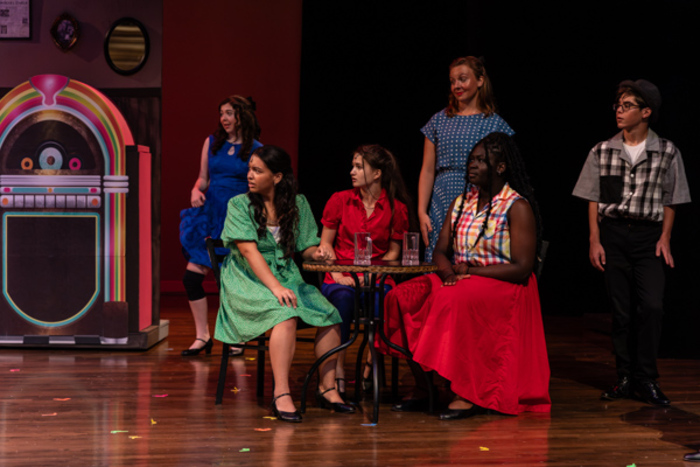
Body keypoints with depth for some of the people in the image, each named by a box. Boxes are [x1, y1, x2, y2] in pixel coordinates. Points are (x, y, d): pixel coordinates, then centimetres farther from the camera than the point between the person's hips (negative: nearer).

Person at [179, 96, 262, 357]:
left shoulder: (256, 149, -1)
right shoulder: (212, 142, 10)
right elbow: (203, 178, 15)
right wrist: (196, 191, -5)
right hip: (210, 215, 4)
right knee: (192, 275, -4)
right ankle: (202, 336, 9)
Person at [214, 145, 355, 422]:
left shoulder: (297, 204, 9)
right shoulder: (239, 205, -3)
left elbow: (306, 246, 11)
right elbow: (249, 251, -14)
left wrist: (316, 252, -15)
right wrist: (275, 287, -26)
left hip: (286, 278, 4)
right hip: (247, 282, -4)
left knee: (330, 315, -19)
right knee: (286, 314, -34)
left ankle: (327, 387, -4)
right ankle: (281, 395, -32)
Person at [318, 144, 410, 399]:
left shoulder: (396, 208, 3)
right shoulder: (339, 200, 5)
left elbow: (393, 251, 8)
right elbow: (325, 244, 9)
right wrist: (338, 275, -6)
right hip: (340, 277, 0)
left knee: (381, 301, -34)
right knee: (342, 297, -35)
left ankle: (370, 370, -18)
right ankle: (337, 372, -31)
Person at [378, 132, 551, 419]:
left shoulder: (518, 208, -7)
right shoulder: (461, 203, 14)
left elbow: (522, 268, -14)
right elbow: (440, 251, 16)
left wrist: (470, 272, -15)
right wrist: (448, 272, -9)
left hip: (503, 287, -7)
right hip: (461, 281, 7)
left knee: (455, 301, -37)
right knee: (403, 296, -16)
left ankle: (471, 394, -28)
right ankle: (422, 387, -11)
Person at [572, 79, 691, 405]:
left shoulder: (667, 152, 3)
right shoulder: (602, 152, 6)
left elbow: (670, 202, 7)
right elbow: (593, 200, 7)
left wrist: (665, 238, -2)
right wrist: (595, 240, 0)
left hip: (649, 235, -1)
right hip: (612, 234, 1)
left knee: (652, 306, -13)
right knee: (621, 311, 4)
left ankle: (646, 379, -2)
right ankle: (625, 377, 13)